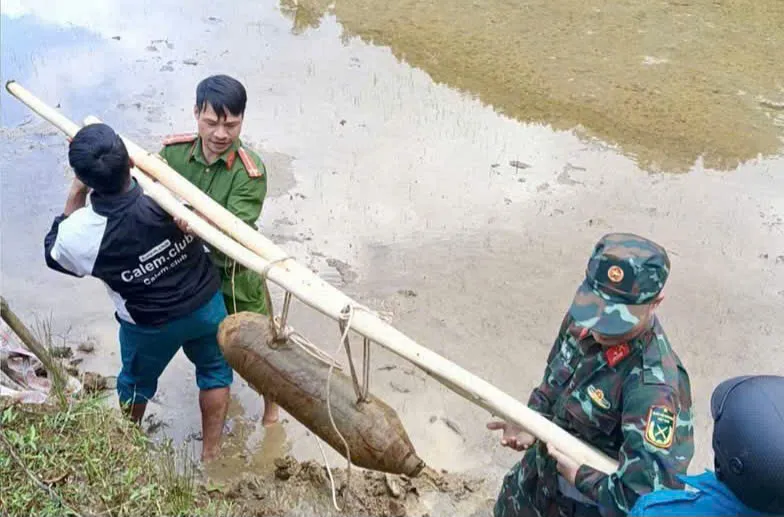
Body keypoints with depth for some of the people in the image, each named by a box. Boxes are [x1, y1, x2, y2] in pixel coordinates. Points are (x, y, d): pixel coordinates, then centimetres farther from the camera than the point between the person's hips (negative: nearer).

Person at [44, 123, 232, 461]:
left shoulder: (82, 232, -30)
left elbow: (54, 252, -4)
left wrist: (75, 196, -6)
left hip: (150, 326, 0)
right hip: (205, 303, 0)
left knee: (136, 383, 30)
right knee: (215, 371, 27)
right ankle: (211, 450, 43)